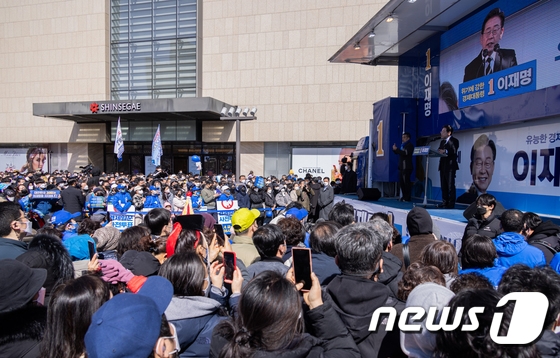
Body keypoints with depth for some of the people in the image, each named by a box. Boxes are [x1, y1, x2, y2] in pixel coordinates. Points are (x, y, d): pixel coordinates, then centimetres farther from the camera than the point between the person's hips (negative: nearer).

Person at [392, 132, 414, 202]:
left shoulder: (409, 145, -5)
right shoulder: (402, 145, 21)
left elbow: (405, 153, -20)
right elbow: (398, 153, 21)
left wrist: (396, 149, -20)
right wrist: (395, 149, 2)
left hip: (407, 166, -9)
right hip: (401, 166, 9)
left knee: (406, 182, -8)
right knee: (401, 182, 8)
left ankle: (407, 198, -5)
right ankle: (404, 196, 14)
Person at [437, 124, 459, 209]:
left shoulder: (454, 140, -3)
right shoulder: (442, 141, 20)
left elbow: (454, 151, -18)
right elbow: (440, 151, 12)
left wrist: (445, 151, -33)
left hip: (450, 166, -8)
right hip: (442, 165, 8)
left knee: (450, 185, -7)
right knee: (443, 185, 8)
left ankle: (451, 203, -5)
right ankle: (445, 202, 12)